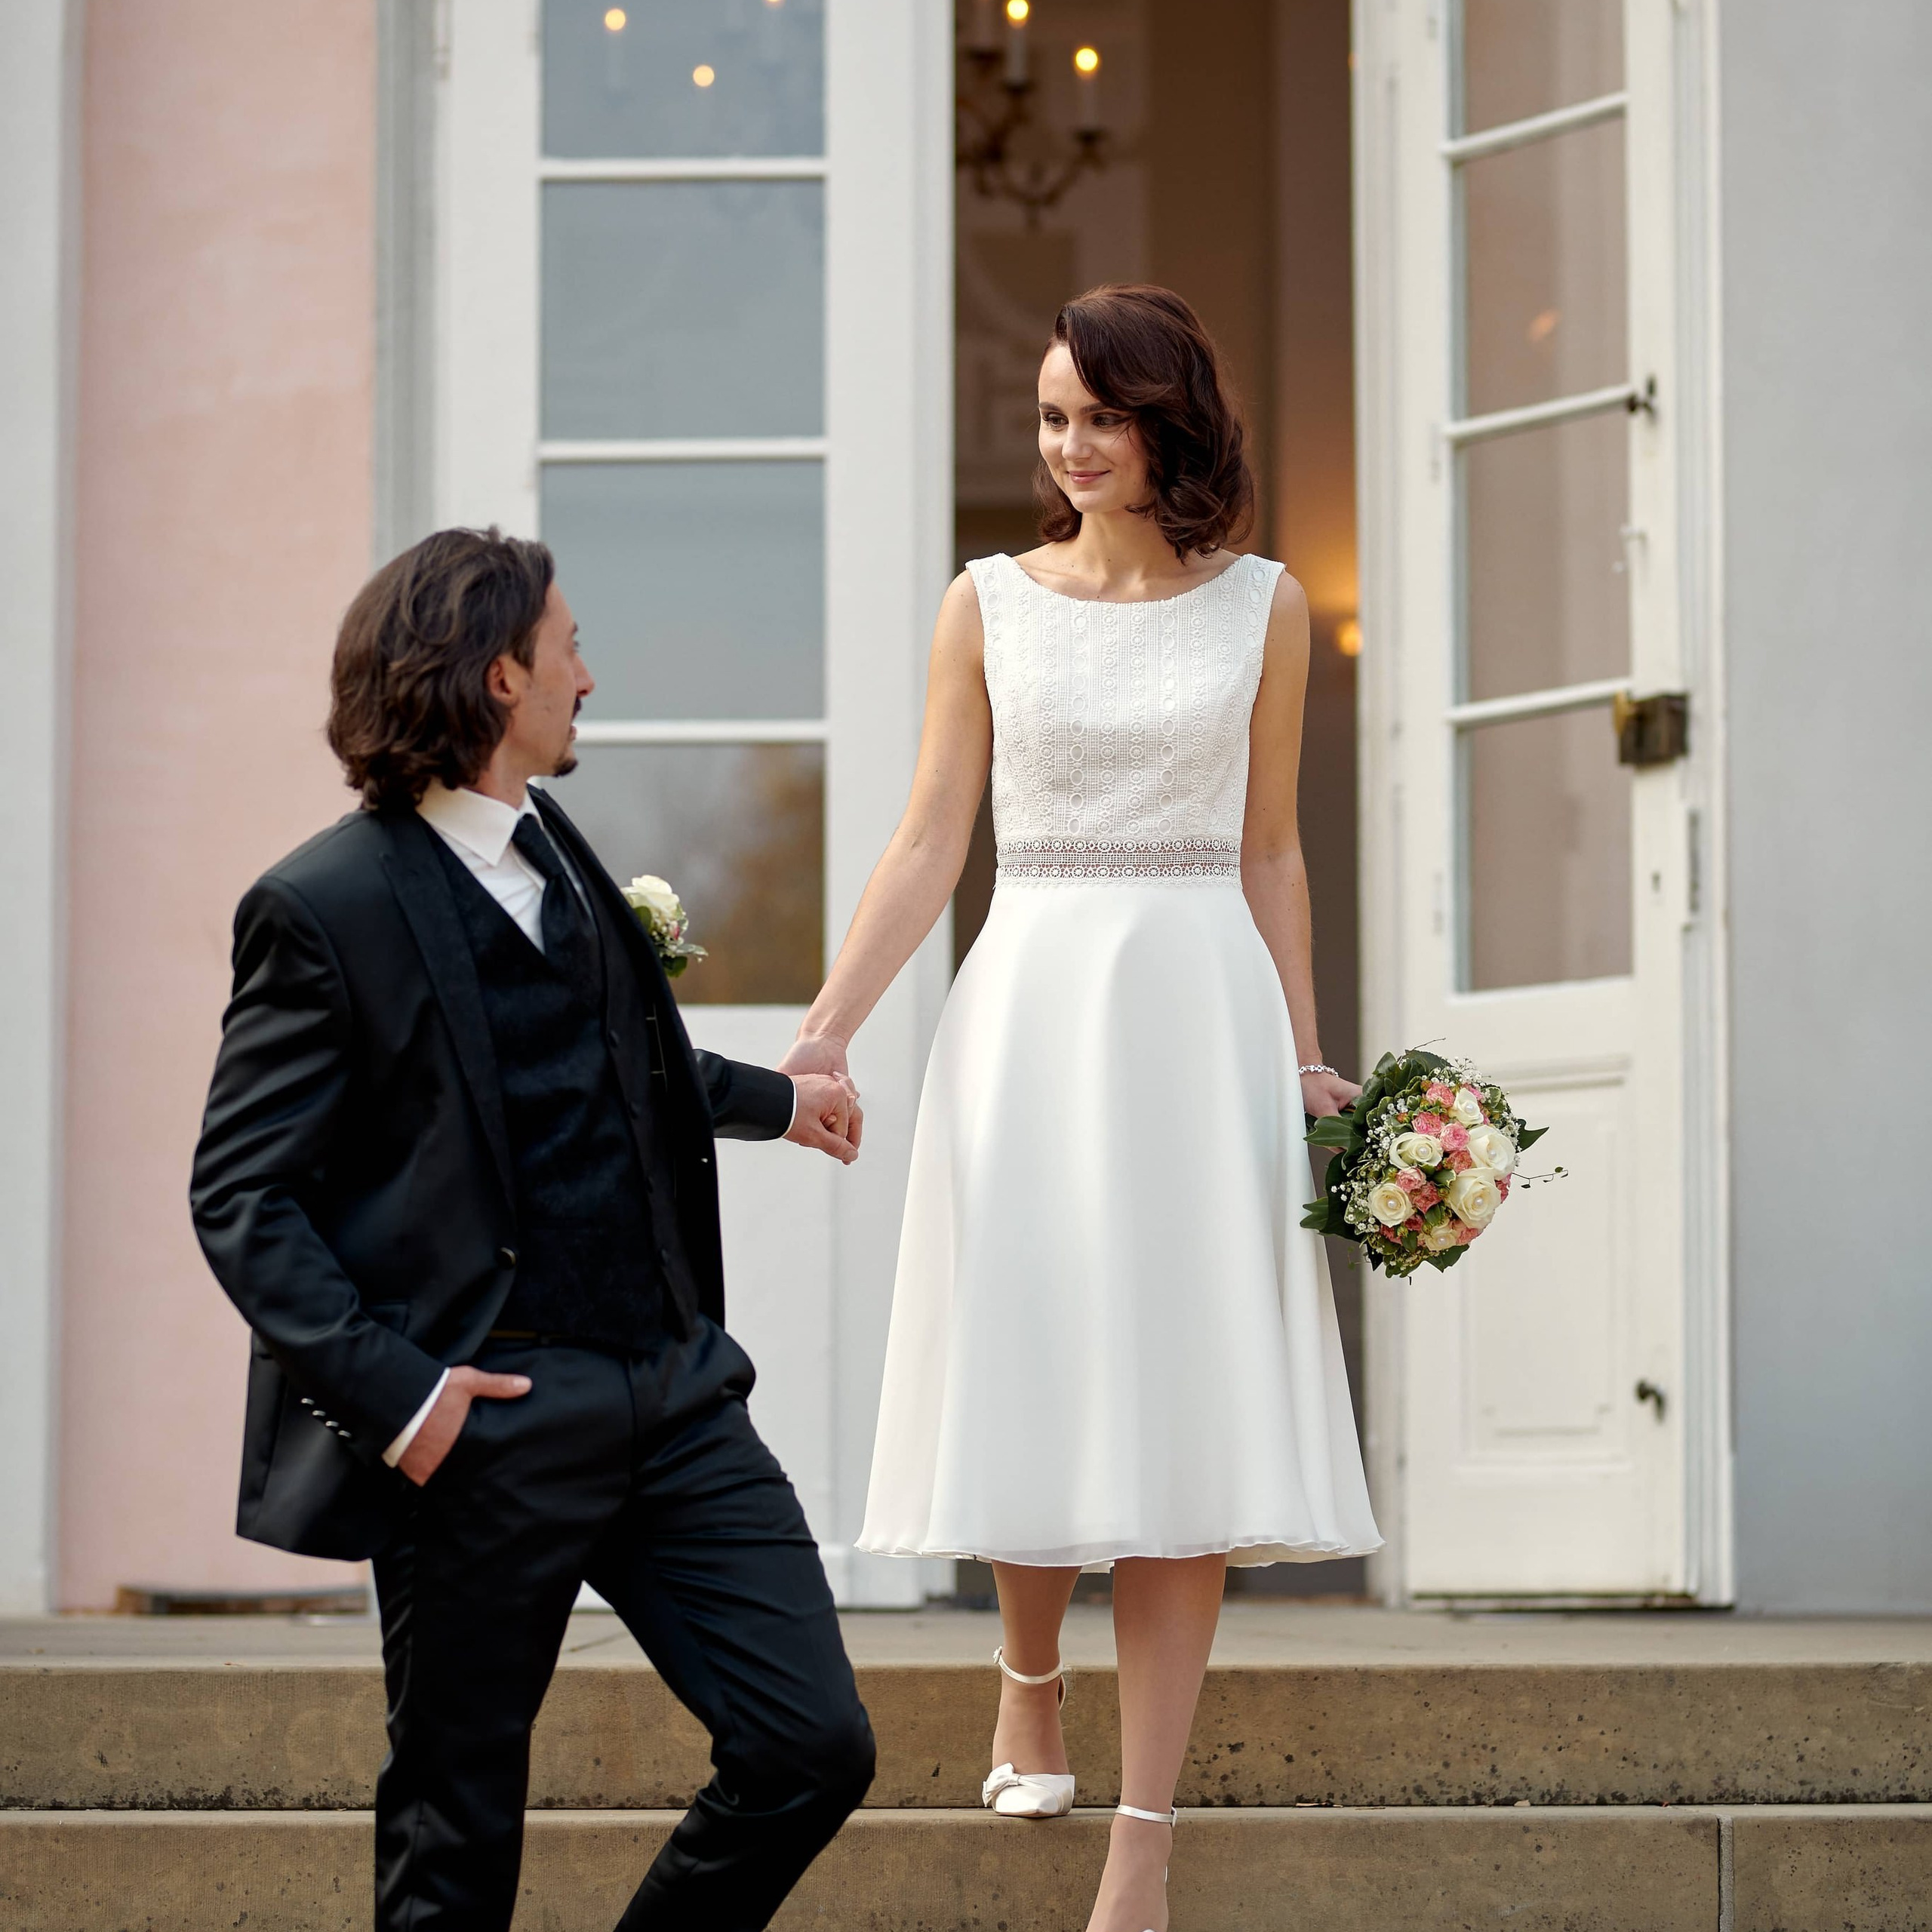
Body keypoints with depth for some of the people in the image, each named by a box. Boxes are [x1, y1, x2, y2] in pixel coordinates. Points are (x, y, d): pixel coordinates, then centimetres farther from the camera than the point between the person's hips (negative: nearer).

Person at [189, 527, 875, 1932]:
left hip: (672, 1391, 7)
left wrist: (768, 1100, 47)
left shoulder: (553, 847, 15)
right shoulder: (327, 907, -10)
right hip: (484, 1425, -7)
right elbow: (241, 1194, -10)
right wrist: (385, 1384, -21)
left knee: (815, 1749, 1)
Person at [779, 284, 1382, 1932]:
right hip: (1030, 1009, 0)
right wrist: (827, 1027, -6)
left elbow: (1268, 854, 11)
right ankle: (1028, 1679, 31)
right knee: (1032, 1381, -1)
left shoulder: (1262, 607, 7)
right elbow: (931, 844, 4)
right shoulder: (991, 605, 6)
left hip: (1201, 1012, 0)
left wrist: (1300, 1059, 6)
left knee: (1186, 1412, -4)